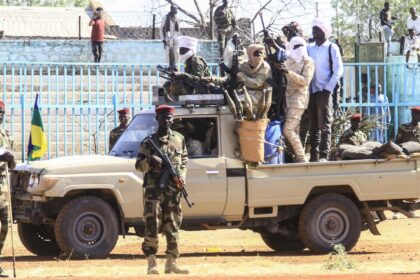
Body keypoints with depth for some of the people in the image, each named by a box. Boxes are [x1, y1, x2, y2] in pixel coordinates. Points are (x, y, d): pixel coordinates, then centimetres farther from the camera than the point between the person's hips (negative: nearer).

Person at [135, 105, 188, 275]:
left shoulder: (179, 139, 12)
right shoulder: (149, 141, 3)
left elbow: (184, 162, 19)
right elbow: (139, 165, 3)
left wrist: (182, 176, 0)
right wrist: (150, 161, -18)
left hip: (173, 189, 3)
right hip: (154, 189, -3)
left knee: (173, 226, 6)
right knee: (152, 226, -10)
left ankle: (171, 263, 11)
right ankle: (152, 264, -11)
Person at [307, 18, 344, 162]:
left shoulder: (332, 48, -1)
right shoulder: (309, 48, 11)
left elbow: (338, 71, -5)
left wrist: (327, 89, -10)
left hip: (325, 91, -4)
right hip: (311, 91, 4)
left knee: (324, 124, -8)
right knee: (313, 125, 5)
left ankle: (324, 155, -11)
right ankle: (314, 156, 7)